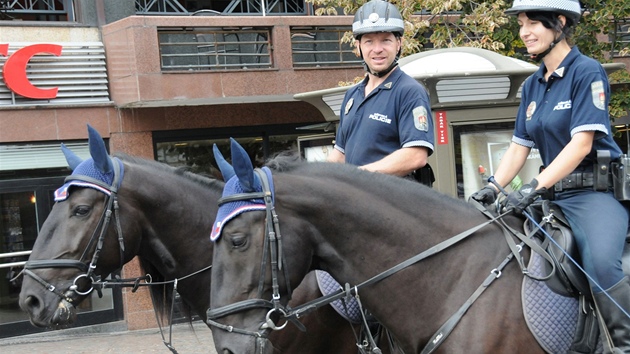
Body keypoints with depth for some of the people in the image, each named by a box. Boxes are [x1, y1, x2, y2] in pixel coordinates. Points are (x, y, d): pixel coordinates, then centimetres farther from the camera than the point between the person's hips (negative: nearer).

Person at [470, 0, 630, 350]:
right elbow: (519, 147, 13)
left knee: (601, 264, -32)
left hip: (597, 191, -8)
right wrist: (492, 188, -3)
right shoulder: (532, 85, 13)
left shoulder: (587, 72, -8)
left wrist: (536, 187, -26)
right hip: (555, 194, 8)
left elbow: (582, 143, -18)